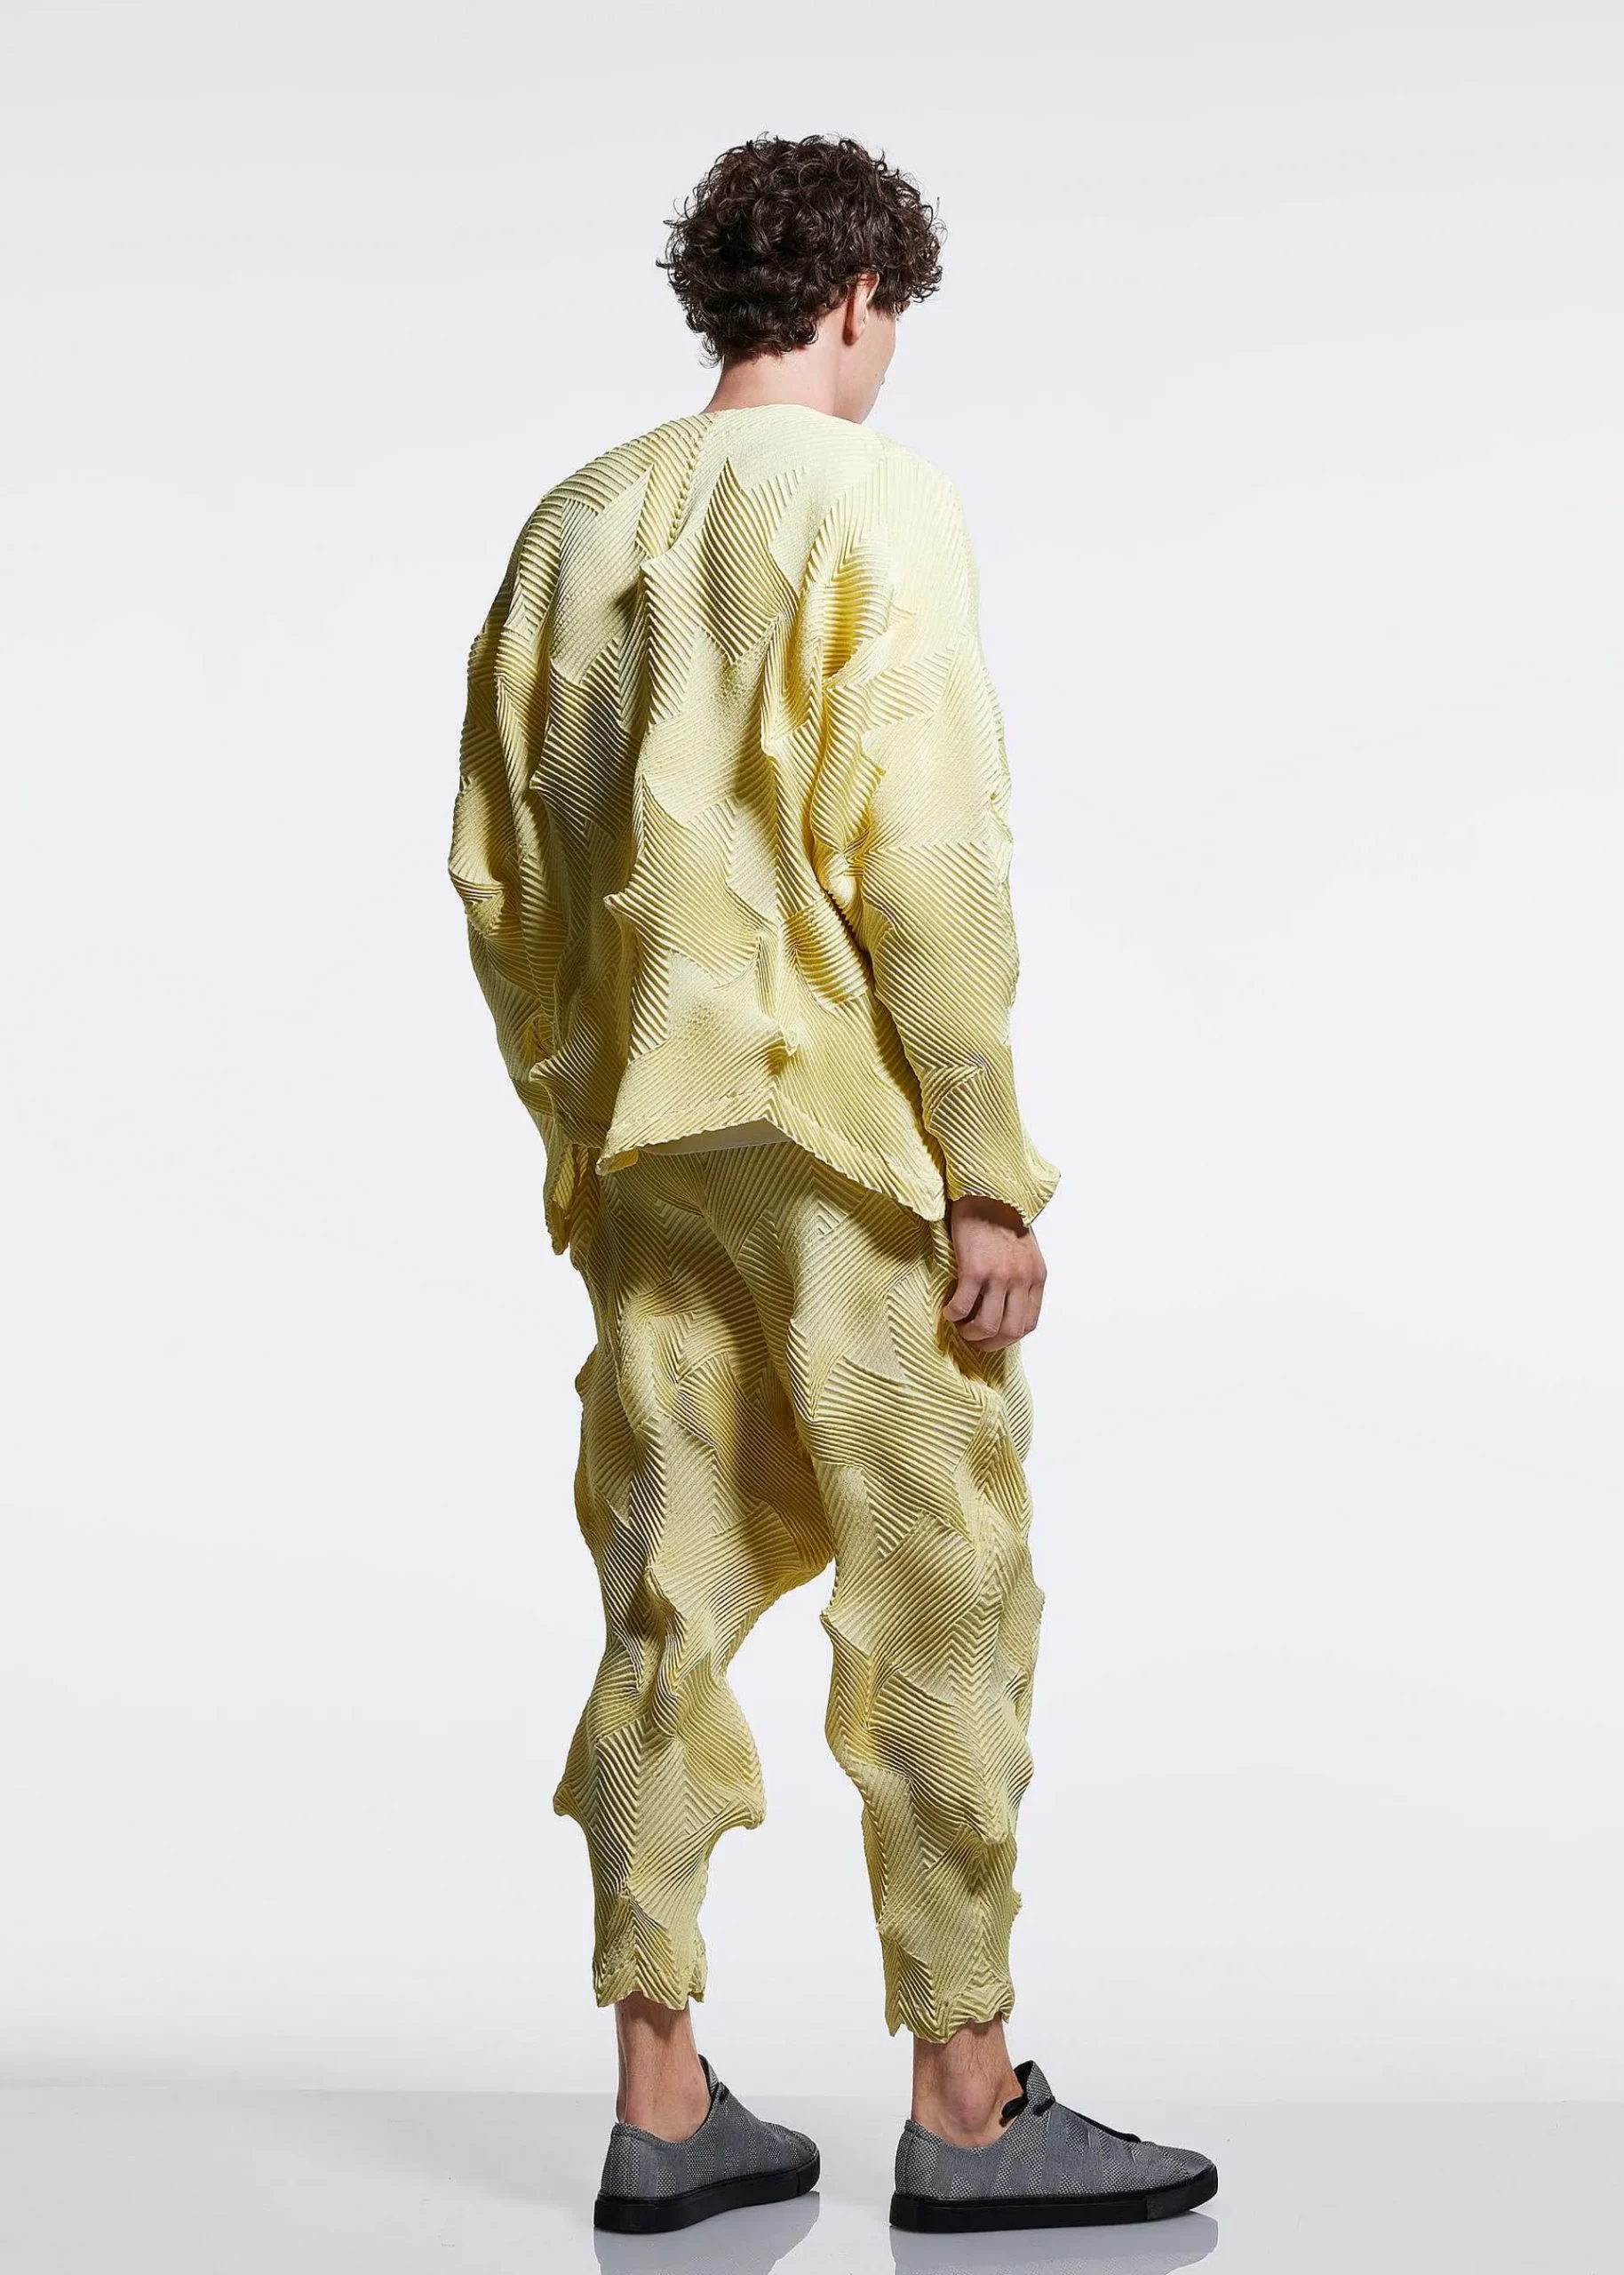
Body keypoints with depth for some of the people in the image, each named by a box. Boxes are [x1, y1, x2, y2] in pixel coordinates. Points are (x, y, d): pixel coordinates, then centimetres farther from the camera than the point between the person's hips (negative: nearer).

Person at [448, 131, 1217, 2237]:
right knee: (939, 1600, 2)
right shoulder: (872, 504, -6)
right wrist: (991, 1172, -11)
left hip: (639, 1143, 6)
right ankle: (969, 2104, 9)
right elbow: (921, 856, -15)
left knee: (669, 1605, 8)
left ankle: (665, 2103, 15)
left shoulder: (573, 523, 12)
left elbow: (496, 875, 11)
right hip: (842, 1132, -6)